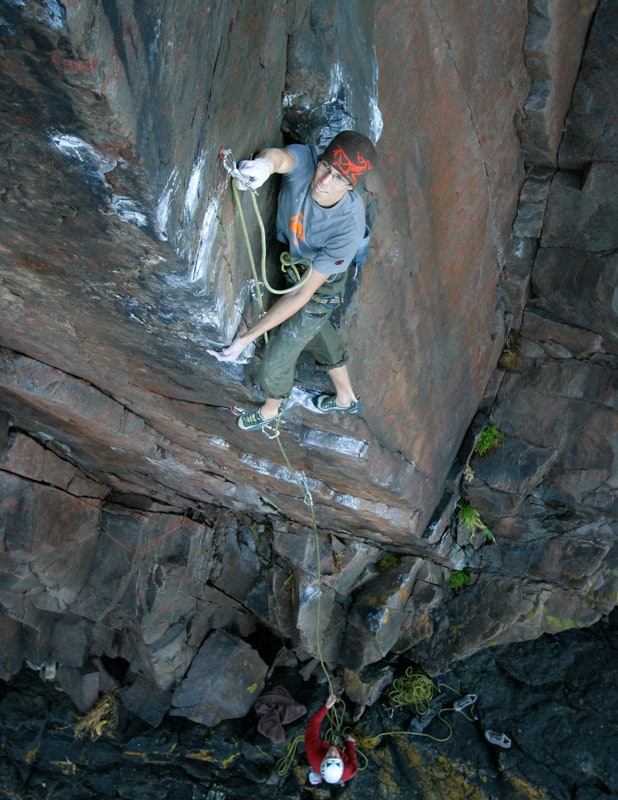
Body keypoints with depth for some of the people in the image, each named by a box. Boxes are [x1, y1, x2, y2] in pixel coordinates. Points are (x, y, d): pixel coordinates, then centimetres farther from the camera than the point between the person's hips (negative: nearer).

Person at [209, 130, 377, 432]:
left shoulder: (348, 229, -40)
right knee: (318, 334, 28)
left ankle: (270, 410, 49)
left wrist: (248, 337, -36)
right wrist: (266, 162, -82)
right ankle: (346, 398, 57)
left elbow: (302, 294, -35)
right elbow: (280, 156, -55)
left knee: (277, 358, 12)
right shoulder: (305, 160, -30)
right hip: (285, 263, 6)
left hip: (319, 288, -5)